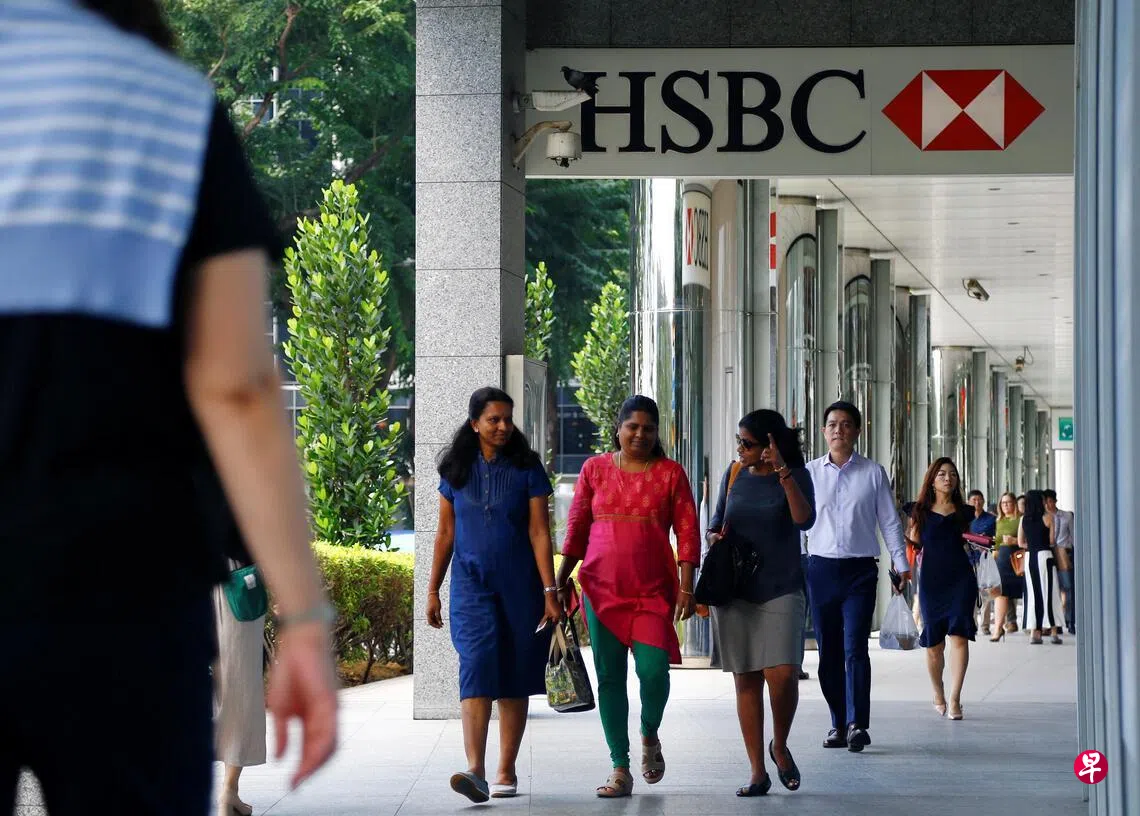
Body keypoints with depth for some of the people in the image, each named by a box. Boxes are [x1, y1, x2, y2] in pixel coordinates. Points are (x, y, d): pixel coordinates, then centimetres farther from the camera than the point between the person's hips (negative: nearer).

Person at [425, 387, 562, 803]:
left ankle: (506, 772, 14)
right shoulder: (456, 470, 6)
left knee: (514, 680, 4)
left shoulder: (527, 469, 0)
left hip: (519, 586, 0)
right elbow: (445, 534, 12)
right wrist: (433, 590, 11)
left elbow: (539, 533, -3)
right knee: (477, 668, -16)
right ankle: (476, 772, -26)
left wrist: (550, 592, -10)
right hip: (471, 586, 0)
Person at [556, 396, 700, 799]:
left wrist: (686, 588, -6)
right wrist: (562, 580, 11)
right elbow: (577, 527, 12)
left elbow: (687, 533, 1)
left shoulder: (670, 473, 3)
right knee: (610, 678, 1)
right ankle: (620, 769, 8)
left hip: (653, 591, -1)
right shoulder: (595, 470, 7)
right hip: (602, 589, 1)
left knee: (653, 671, -13)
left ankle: (650, 735, 19)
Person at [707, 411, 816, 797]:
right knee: (746, 679, 2)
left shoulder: (795, 476, -2)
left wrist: (782, 471, -26)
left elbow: (804, 519, -20)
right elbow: (716, 523, 17)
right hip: (737, 590, 3)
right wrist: (715, 538, -6)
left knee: (782, 675, -16)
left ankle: (780, 746, 11)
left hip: (782, 591, -3)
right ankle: (757, 772, 8)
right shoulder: (734, 474, 7)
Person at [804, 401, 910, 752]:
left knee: (855, 647, -12)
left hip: (860, 569, -2)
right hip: (821, 568, 2)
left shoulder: (873, 473, 4)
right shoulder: (809, 473, 6)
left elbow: (889, 521, 6)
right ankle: (839, 724, 13)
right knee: (828, 651, 5)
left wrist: (901, 564, -1)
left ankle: (857, 725, -15)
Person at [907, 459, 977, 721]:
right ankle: (938, 696, 26)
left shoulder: (964, 512, 10)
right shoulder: (921, 511, 6)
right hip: (931, 579, 0)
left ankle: (954, 700, -16)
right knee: (933, 643, 4)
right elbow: (913, 545, 9)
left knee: (959, 635, -14)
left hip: (961, 579, 0)